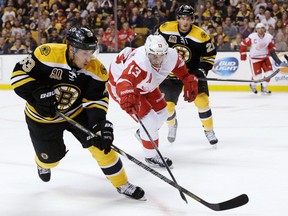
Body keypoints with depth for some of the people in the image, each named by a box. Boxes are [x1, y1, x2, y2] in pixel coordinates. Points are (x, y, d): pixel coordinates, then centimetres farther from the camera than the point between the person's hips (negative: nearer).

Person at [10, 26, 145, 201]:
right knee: (51, 157, 7)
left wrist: (99, 122, -29)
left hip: (77, 112, 2)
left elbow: (97, 99, -13)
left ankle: (122, 184, 9)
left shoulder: (96, 69, -20)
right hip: (43, 115, -2)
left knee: (100, 143, -9)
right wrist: (38, 94, -35)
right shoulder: (47, 54, -30)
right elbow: (20, 74, -23)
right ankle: (43, 164, 48)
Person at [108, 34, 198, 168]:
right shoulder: (139, 63, -44)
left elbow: (180, 67, 2)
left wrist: (189, 82, 1)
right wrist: (127, 97, -75)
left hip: (143, 85, 8)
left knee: (161, 112, 16)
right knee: (149, 119, -14)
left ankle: (143, 133, 46)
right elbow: (124, 82, -57)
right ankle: (151, 157, 6)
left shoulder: (171, 56, -22)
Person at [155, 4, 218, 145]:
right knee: (167, 105, -2)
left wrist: (201, 71, -16)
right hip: (170, 73, 1)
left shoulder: (201, 36, -17)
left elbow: (210, 56, -5)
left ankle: (209, 130, 5)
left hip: (193, 73, -1)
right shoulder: (165, 29, -15)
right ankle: (172, 125, 33)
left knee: (201, 100, -16)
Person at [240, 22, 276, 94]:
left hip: (265, 57, 4)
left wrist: (272, 50, -16)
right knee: (257, 75, -7)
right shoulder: (252, 37, -19)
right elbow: (243, 44, -8)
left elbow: (272, 46, 6)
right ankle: (252, 85, 26)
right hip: (255, 58, -4)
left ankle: (263, 87, 14)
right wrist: (243, 54, -7)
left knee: (269, 72, -6)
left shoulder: (269, 37, -9)